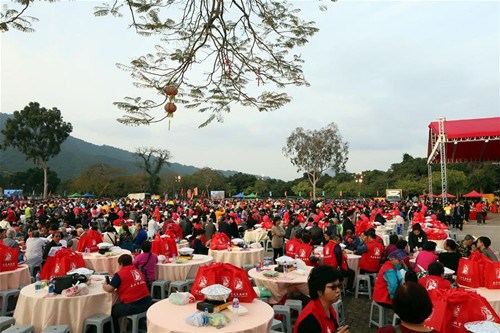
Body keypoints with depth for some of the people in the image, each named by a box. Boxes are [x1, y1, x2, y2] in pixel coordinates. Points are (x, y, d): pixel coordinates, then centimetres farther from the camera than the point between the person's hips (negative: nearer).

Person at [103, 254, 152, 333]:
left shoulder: (119, 274, -5)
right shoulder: (137, 270, 13)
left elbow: (109, 289, -6)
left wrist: (104, 285, 15)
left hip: (133, 306, -7)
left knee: (112, 311, 16)